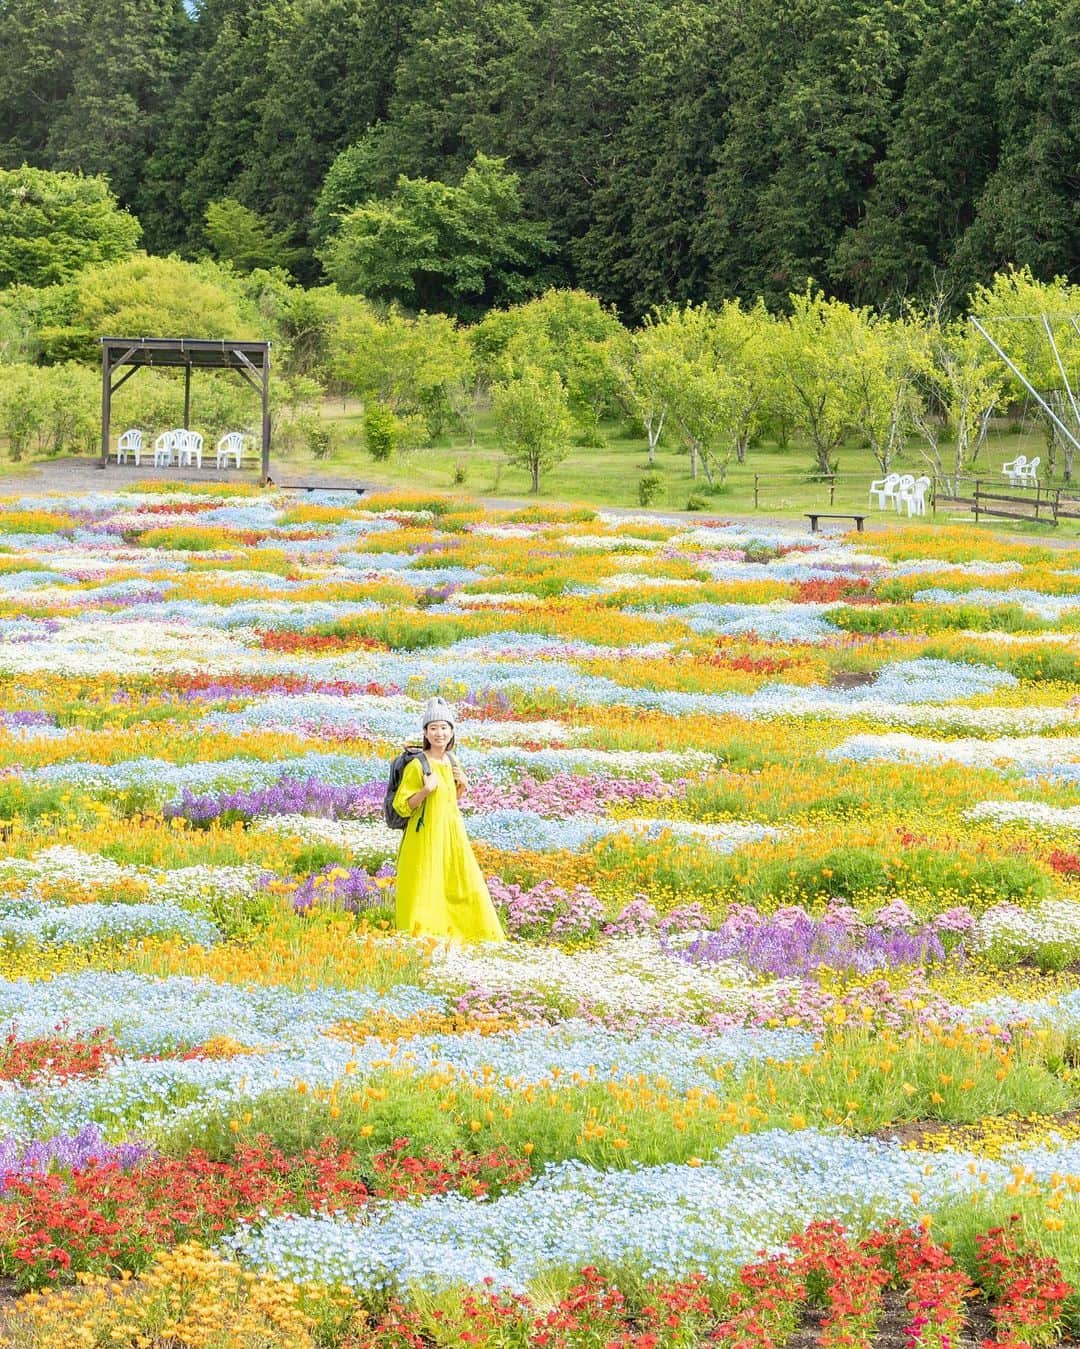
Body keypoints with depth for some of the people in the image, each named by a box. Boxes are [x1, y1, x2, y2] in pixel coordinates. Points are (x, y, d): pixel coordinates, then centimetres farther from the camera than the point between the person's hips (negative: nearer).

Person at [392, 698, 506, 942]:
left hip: (452, 834, 7)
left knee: (465, 885, 8)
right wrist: (425, 790, -23)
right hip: (426, 835, -7)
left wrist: (462, 787, 3)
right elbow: (402, 806, -10)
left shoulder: (452, 763, 8)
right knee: (425, 887, -5)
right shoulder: (416, 765, -11)